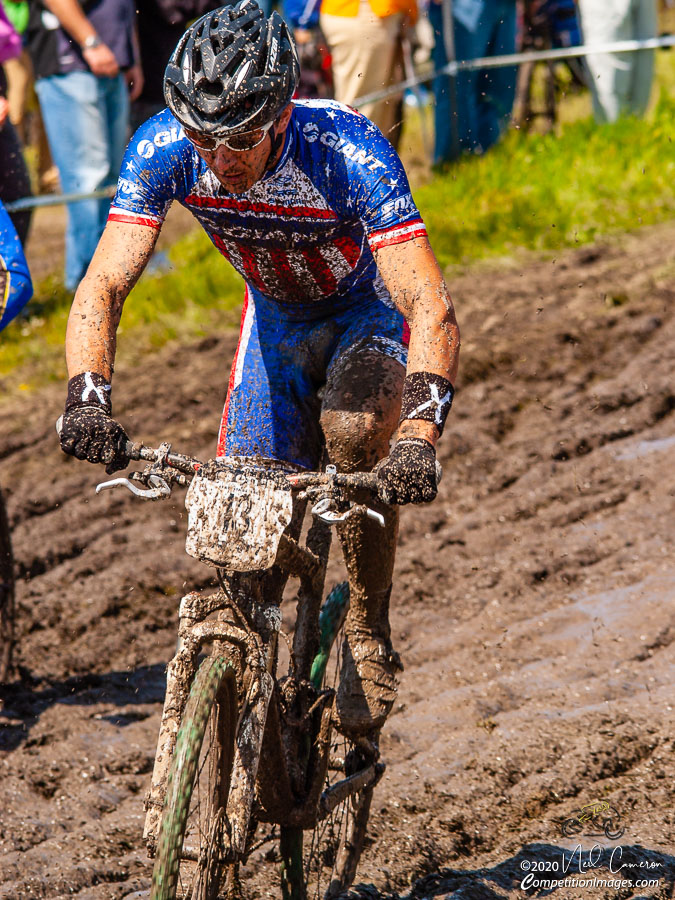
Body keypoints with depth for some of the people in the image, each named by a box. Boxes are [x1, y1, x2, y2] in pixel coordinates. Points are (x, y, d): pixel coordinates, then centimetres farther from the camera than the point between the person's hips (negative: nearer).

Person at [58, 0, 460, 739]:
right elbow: (102, 287, -29)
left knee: (353, 431, -33)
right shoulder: (163, 150, -28)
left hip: (373, 310, -4)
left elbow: (432, 312, -43)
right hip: (277, 314, 4)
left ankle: (370, 639, -13)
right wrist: (88, 398, -47)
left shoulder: (351, 155, -38)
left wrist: (419, 437, -58)